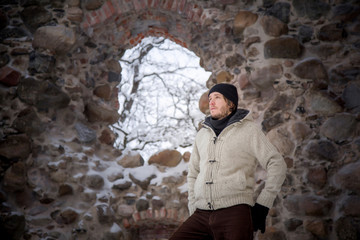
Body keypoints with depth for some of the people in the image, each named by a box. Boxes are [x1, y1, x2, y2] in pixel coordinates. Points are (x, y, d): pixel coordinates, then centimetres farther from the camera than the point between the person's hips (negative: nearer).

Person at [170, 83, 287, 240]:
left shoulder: (248, 130, 5)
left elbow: (277, 164, 0)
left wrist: (262, 206, -4)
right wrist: (193, 210, 14)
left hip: (234, 211, -4)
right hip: (202, 214, 4)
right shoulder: (202, 134, 20)